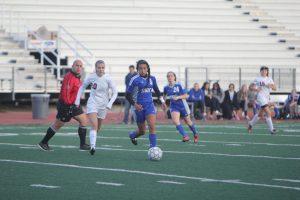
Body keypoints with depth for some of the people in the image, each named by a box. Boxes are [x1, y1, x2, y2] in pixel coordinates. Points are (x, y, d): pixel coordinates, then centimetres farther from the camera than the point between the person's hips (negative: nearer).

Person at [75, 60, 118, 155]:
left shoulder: (108, 79, -12)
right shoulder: (91, 77, -9)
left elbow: (115, 93, -6)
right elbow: (82, 87, 8)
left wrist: (110, 103, -17)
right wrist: (77, 100, 5)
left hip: (103, 105, 1)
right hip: (92, 103, -1)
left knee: (97, 128, 14)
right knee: (94, 125, -21)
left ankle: (92, 143, 38)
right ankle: (92, 146, -29)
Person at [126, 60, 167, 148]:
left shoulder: (152, 78, 3)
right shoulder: (135, 79, -10)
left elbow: (156, 90, 21)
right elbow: (128, 94, -7)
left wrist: (162, 101, 16)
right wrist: (134, 104, -20)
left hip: (149, 104, 2)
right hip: (139, 106, -2)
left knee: (152, 126, -19)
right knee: (142, 131, 9)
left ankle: (153, 147, -17)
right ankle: (132, 135, 44)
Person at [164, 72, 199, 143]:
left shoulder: (179, 86, -10)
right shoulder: (166, 88, -2)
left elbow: (186, 96, -10)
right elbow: (164, 96, 19)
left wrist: (178, 97, -23)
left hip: (182, 105, -2)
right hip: (174, 107, 2)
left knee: (188, 121, 14)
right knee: (175, 121, -25)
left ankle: (195, 134, 40)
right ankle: (185, 136, -22)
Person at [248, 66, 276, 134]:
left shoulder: (269, 79, 12)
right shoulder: (257, 79, 2)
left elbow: (274, 88, 4)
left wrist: (271, 86, -17)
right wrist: (256, 89, -14)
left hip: (267, 97, 6)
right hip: (261, 97, -6)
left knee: (260, 114, 15)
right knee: (268, 112, -17)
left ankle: (251, 124, 36)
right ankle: (271, 129, -17)